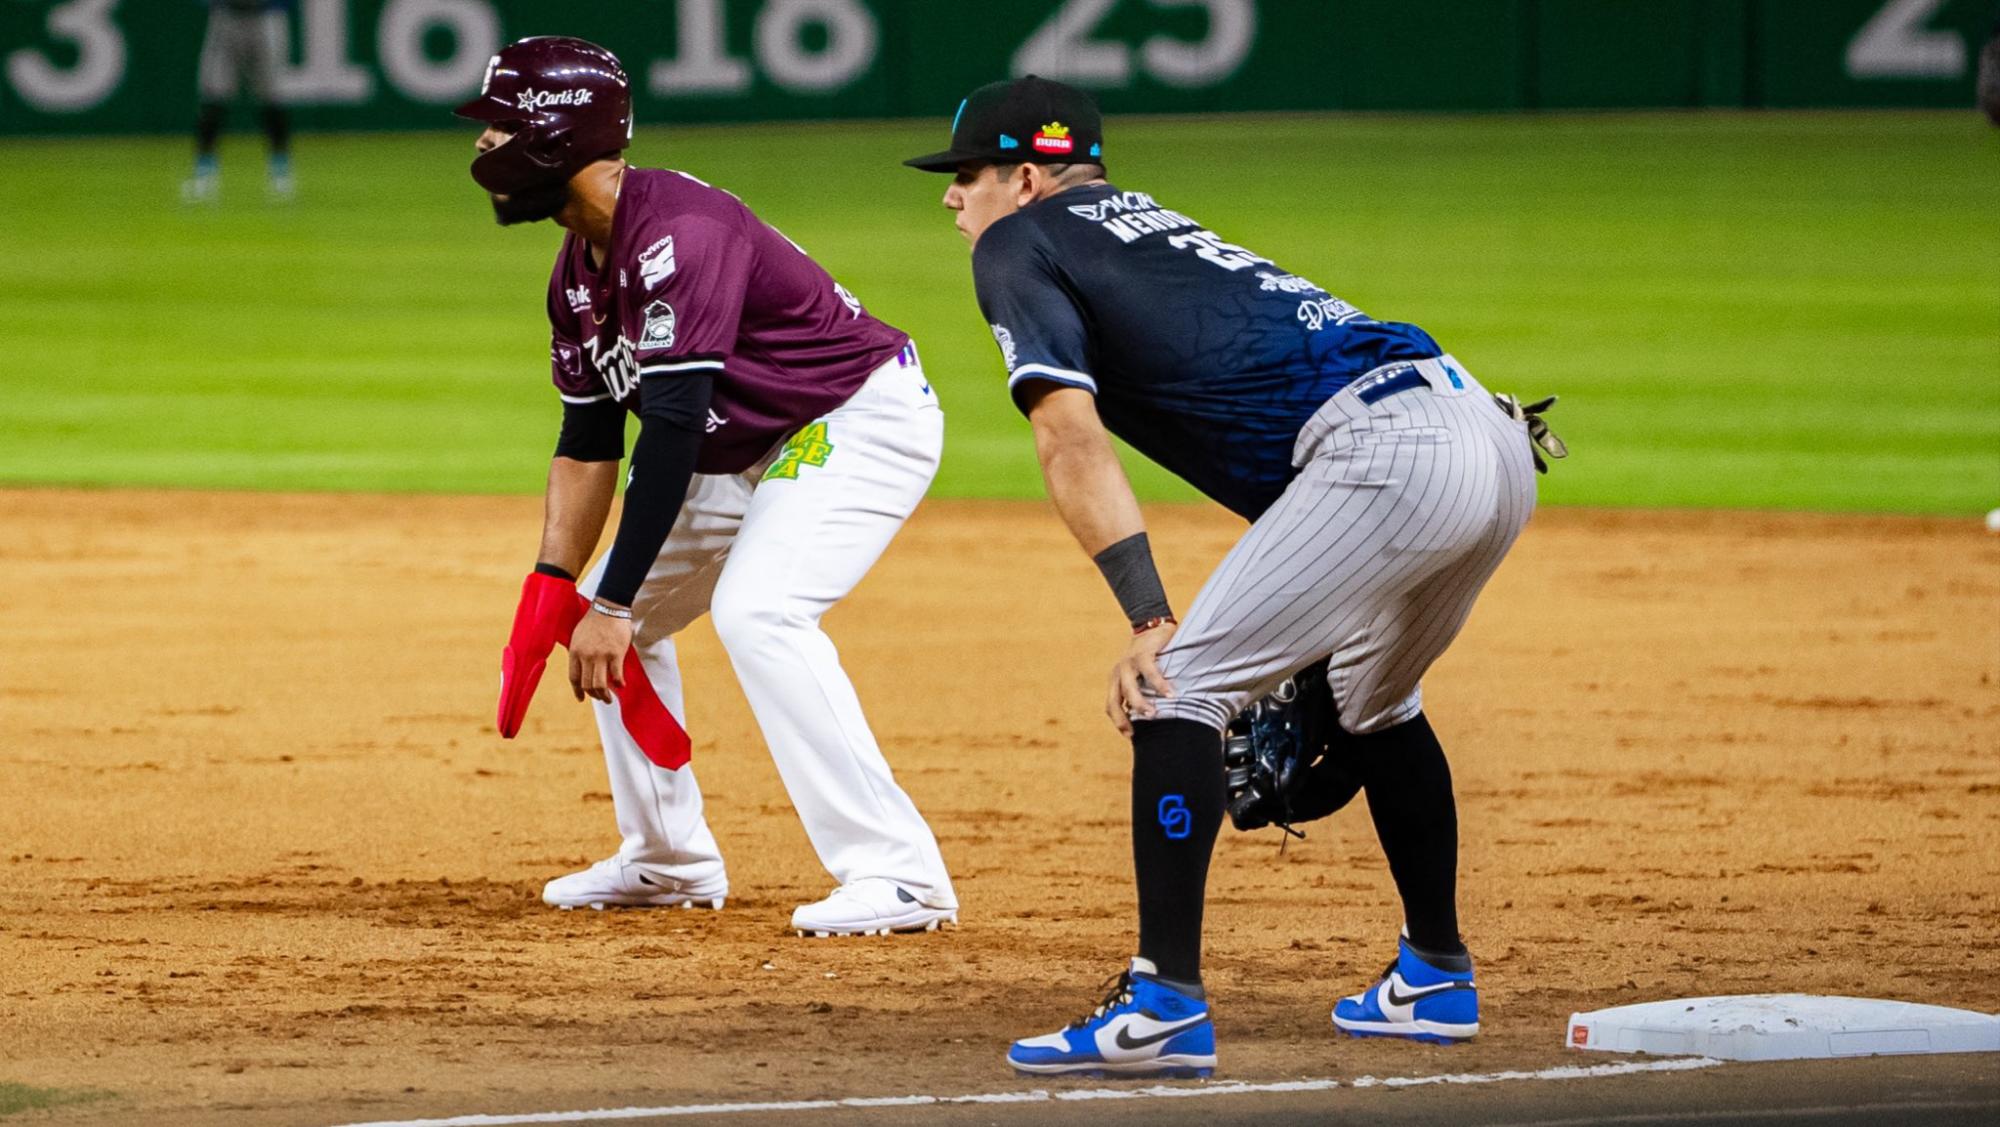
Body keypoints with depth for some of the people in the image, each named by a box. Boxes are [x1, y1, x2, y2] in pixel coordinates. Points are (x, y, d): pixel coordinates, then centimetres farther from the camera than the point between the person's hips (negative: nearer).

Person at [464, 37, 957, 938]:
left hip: (865, 421, -10)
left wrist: (612, 603, -32)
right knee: (612, 622, 11)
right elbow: (590, 441, 11)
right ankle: (670, 862, 24)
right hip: (753, 451, 10)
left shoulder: (675, 236, -28)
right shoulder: (579, 269, 3)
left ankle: (898, 874, -27)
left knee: (757, 611, -29)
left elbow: (671, 433, -33)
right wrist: (552, 586, 0)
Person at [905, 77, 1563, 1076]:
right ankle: (1435, 980, 37)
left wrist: (1149, 617, -14)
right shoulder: (1149, 221, 33)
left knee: (1176, 687, -5)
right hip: (1493, 437, 9)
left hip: (1384, 449, -9)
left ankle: (1165, 1005, -11)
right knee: (1376, 700, 30)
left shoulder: (1017, 244, 9)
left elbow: (1071, 436, -6)